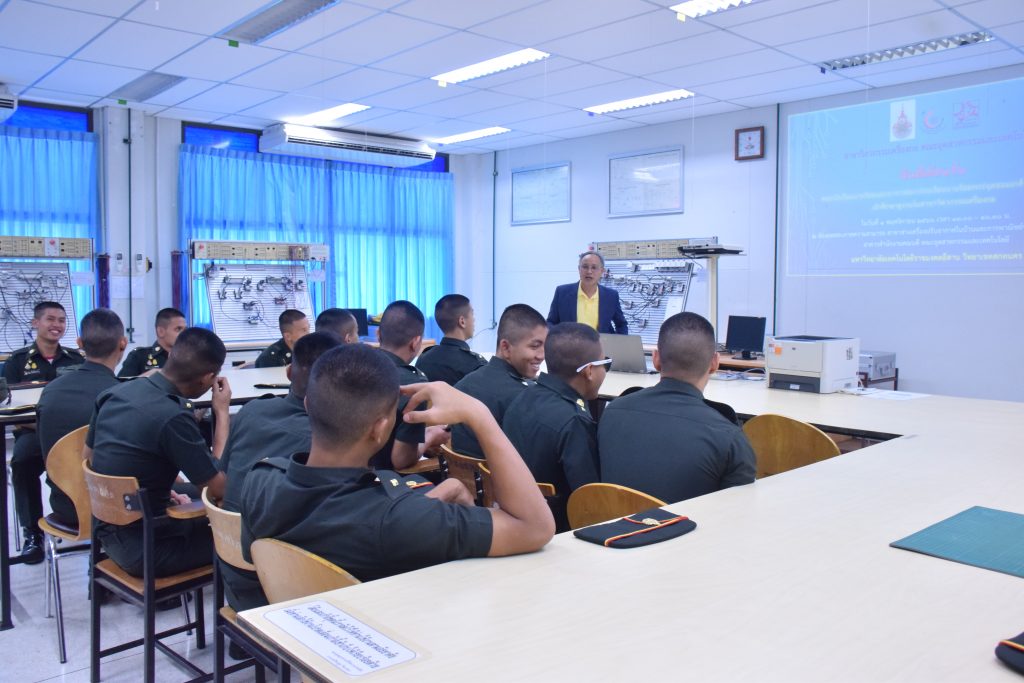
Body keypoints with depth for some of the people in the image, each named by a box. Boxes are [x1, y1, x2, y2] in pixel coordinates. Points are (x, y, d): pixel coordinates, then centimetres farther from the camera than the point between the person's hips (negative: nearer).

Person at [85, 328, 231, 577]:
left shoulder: (113, 394, -2)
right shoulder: (173, 417, -27)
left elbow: (88, 457, 14)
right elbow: (220, 487, -19)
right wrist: (222, 412, -12)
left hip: (106, 532, 8)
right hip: (143, 549, -8)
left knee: (202, 519, 27)